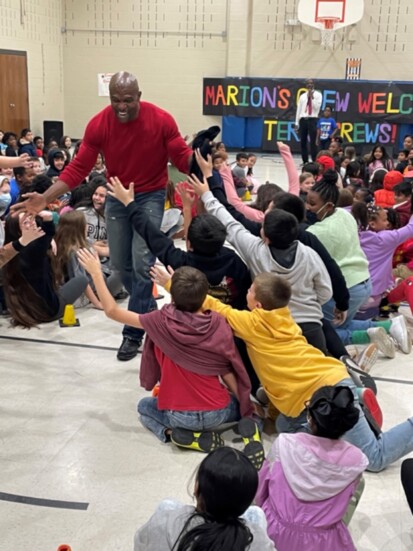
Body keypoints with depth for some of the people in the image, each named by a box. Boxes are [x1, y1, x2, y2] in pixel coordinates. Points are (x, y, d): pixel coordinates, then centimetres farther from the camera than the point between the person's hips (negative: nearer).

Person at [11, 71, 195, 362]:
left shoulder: (161, 120, -20)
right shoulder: (99, 124, -14)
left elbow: (183, 158, -13)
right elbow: (78, 168, -12)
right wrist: (46, 198, -22)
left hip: (150, 196, -3)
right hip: (117, 196, 3)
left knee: (141, 263, -11)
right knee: (121, 262, 11)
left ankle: (133, 332, 2)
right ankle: (147, 308, 39)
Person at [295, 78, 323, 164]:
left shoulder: (318, 95, 5)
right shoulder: (302, 96, 14)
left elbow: (317, 107, -8)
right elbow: (298, 109, 12)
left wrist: (312, 97, -13)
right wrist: (296, 123, 8)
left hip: (313, 119, -4)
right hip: (303, 119, 4)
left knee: (313, 142, -8)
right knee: (303, 142, 5)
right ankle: (305, 162, 13)